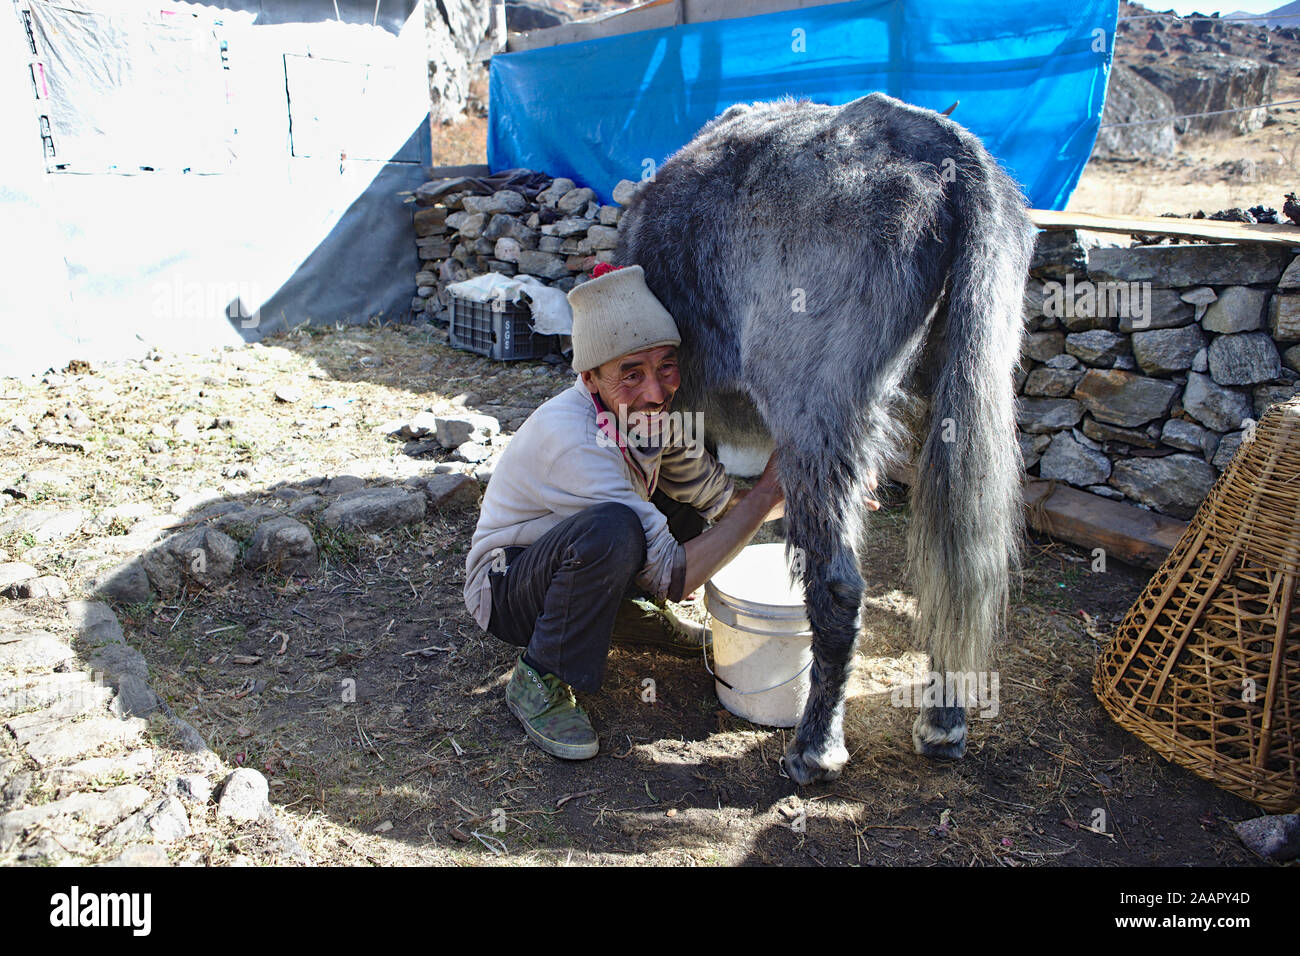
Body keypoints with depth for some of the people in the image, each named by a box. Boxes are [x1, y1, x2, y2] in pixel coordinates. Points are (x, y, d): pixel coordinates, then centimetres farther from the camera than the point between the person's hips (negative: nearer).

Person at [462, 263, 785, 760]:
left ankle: (635, 613, 13)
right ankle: (539, 681, -17)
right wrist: (765, 494, -29)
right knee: (611, 528, -38)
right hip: (505, 588, -7)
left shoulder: (655, 411, -12)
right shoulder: (572, 439, -35)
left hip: (574, 561, 8)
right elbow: (674, 577, -33)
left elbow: (718, 499, 1)